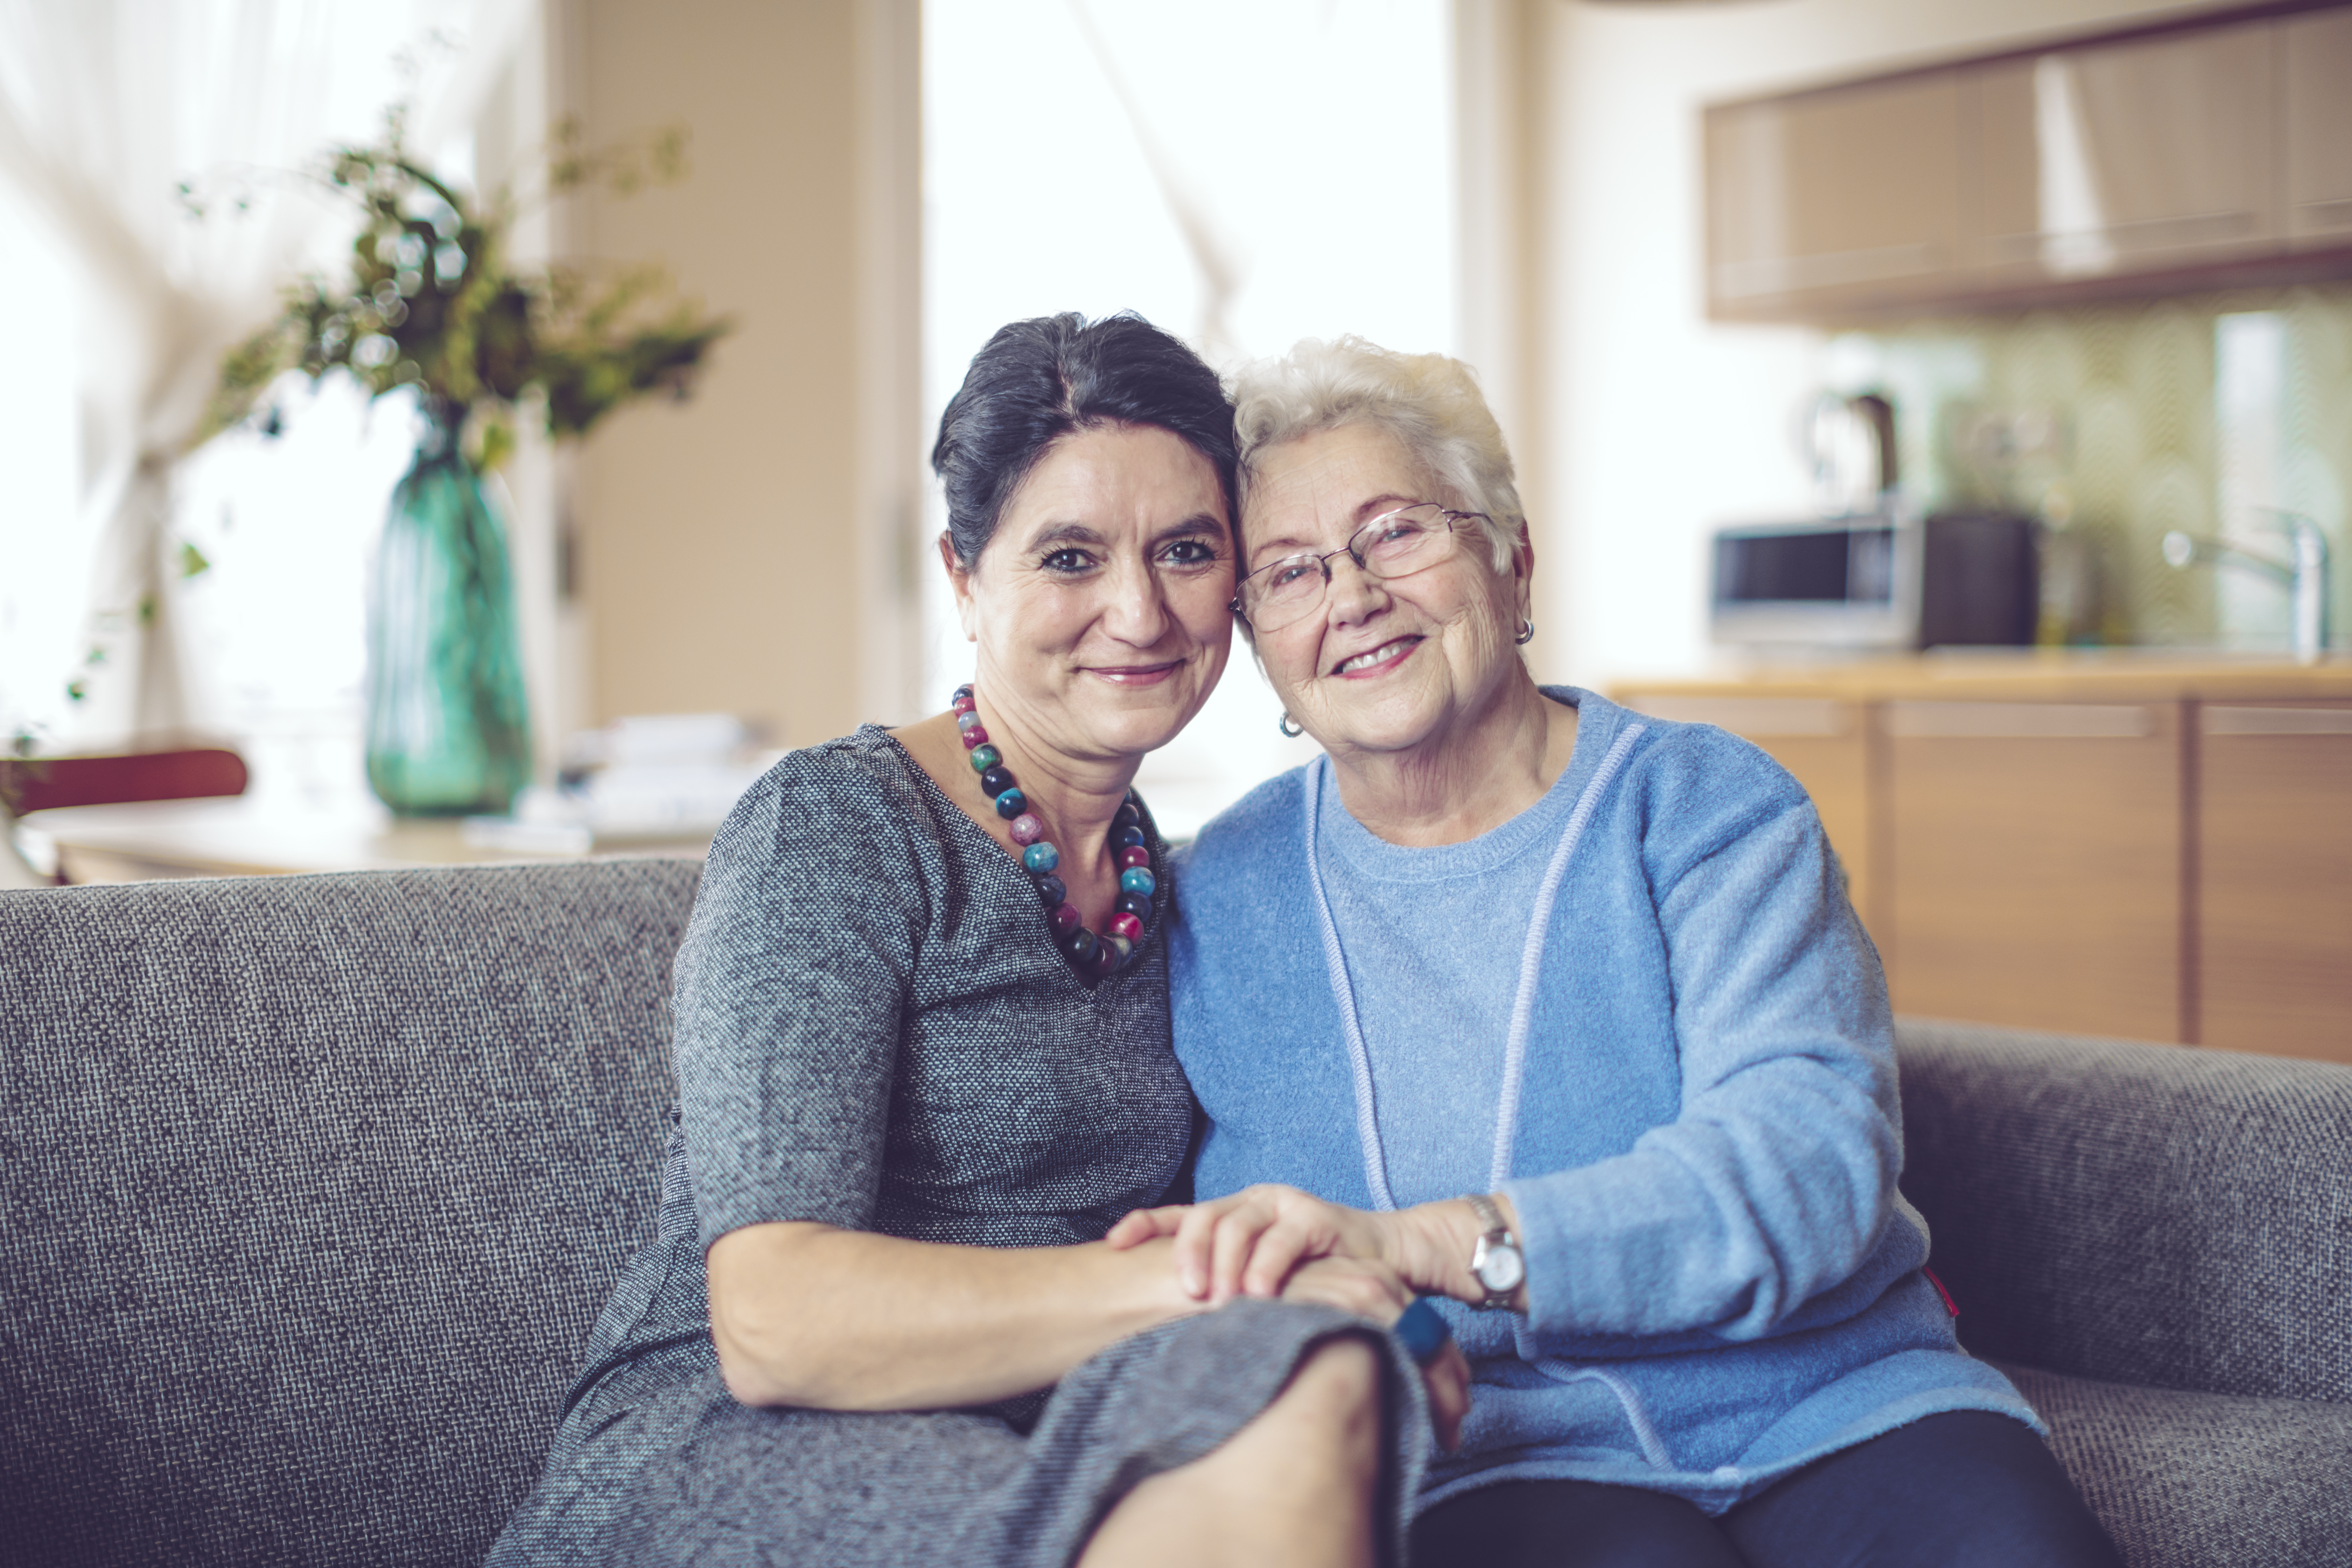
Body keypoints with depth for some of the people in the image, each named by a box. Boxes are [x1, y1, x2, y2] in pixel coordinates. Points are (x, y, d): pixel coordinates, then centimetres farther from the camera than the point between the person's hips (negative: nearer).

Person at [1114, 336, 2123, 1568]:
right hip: (1486, 1458, 0)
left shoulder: (1707, 809, 1)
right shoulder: (1220, 898, 8)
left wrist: (1423, 1242, -29)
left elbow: (1808, 1156, -16)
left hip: (1824, 1409, 1)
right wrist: (1187, 1262, -11)